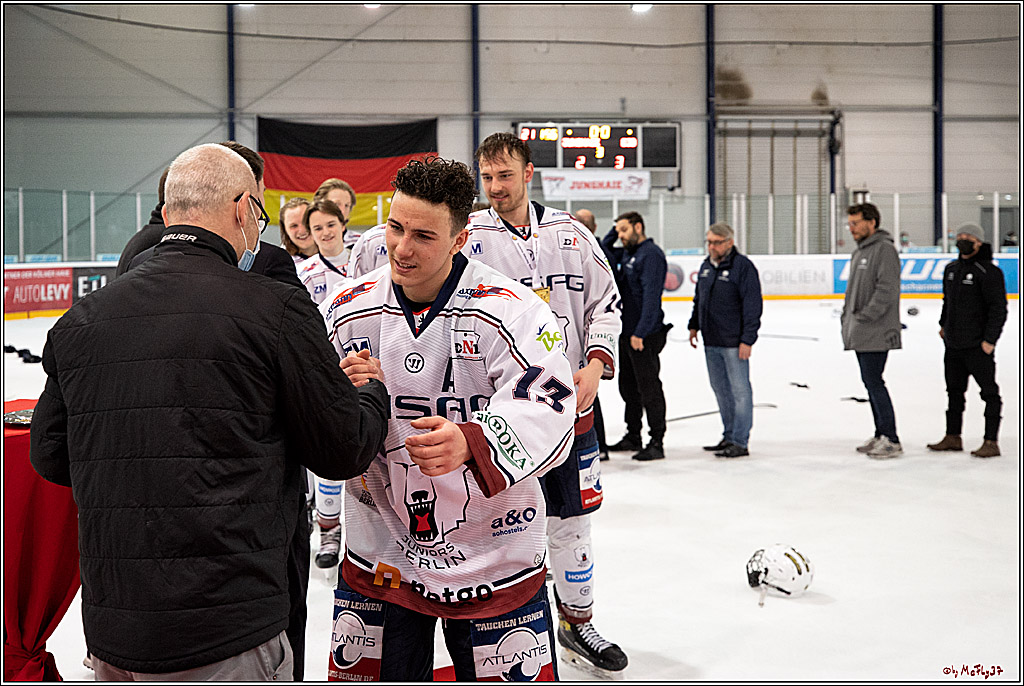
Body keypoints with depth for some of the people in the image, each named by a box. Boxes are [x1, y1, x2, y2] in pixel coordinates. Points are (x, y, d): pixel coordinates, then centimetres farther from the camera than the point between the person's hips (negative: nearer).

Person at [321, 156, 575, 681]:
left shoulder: (510, 312, -15)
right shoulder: (347, 310, -3)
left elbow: (544, 414, -25)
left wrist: (473, 445, -44)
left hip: (491, 556, -3)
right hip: (379, 556, 3)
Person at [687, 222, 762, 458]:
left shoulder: (743, 266, -11)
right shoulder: (706, 266, 13)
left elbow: (752, 306, -14)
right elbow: (698, 299, 24)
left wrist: (747, 340, -17)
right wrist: (694, 325, 18)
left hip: (734, 343, -8)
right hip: (710, 341, 8)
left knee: (739, 390, -2)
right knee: (720, 389, 15)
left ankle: (740, 442, 3)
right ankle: (728, 436, 26)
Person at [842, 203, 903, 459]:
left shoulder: (884, 248, -11)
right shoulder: (859, 252, 19)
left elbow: (887, 289, -19)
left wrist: (864, 317, -19)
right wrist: (847, 318, 14)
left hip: (876, 332, -10)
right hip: (860, 334, 10)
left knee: (873, 382, -10)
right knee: (870, 382, 12)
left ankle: (891, 440, -4)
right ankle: (880, 435, 20)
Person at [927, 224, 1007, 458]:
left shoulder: (988, 272, -12)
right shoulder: (951, 269, 11)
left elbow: (998, 308, -14)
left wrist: (990, 339, -17)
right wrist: (943, 324, 21)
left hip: (977, 345, -8)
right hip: (953, 343, 8)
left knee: (989, 391, -1)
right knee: (954, 390, 16)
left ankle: (991, 442, 2)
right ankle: (953, 437, 27)